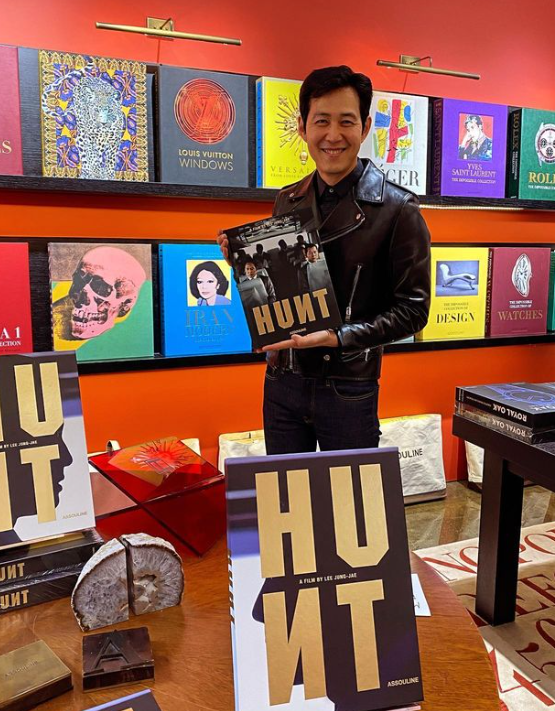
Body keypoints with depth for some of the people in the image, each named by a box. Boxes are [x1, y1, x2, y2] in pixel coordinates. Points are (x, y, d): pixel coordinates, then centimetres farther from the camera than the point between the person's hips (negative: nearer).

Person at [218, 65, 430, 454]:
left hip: (349, 389, -4)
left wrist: (337, 337, -21)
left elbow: (412, 308, -11)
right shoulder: (287, 201, 5)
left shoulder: (396, 207, -9)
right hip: (282, 381, 5)